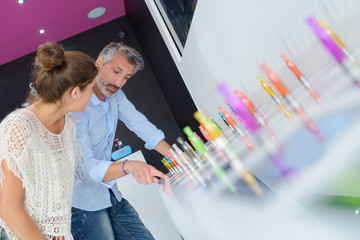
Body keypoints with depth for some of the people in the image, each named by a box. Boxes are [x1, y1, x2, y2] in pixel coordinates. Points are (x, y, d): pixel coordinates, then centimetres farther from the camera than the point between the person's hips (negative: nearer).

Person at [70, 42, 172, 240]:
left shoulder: (115, 95, 2)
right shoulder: (75, 106, -24)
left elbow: (141, 125, 0)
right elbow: (86, 167, -31)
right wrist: (129, 166, -48)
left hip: (110, 194, 8)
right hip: (82, 204, -7)